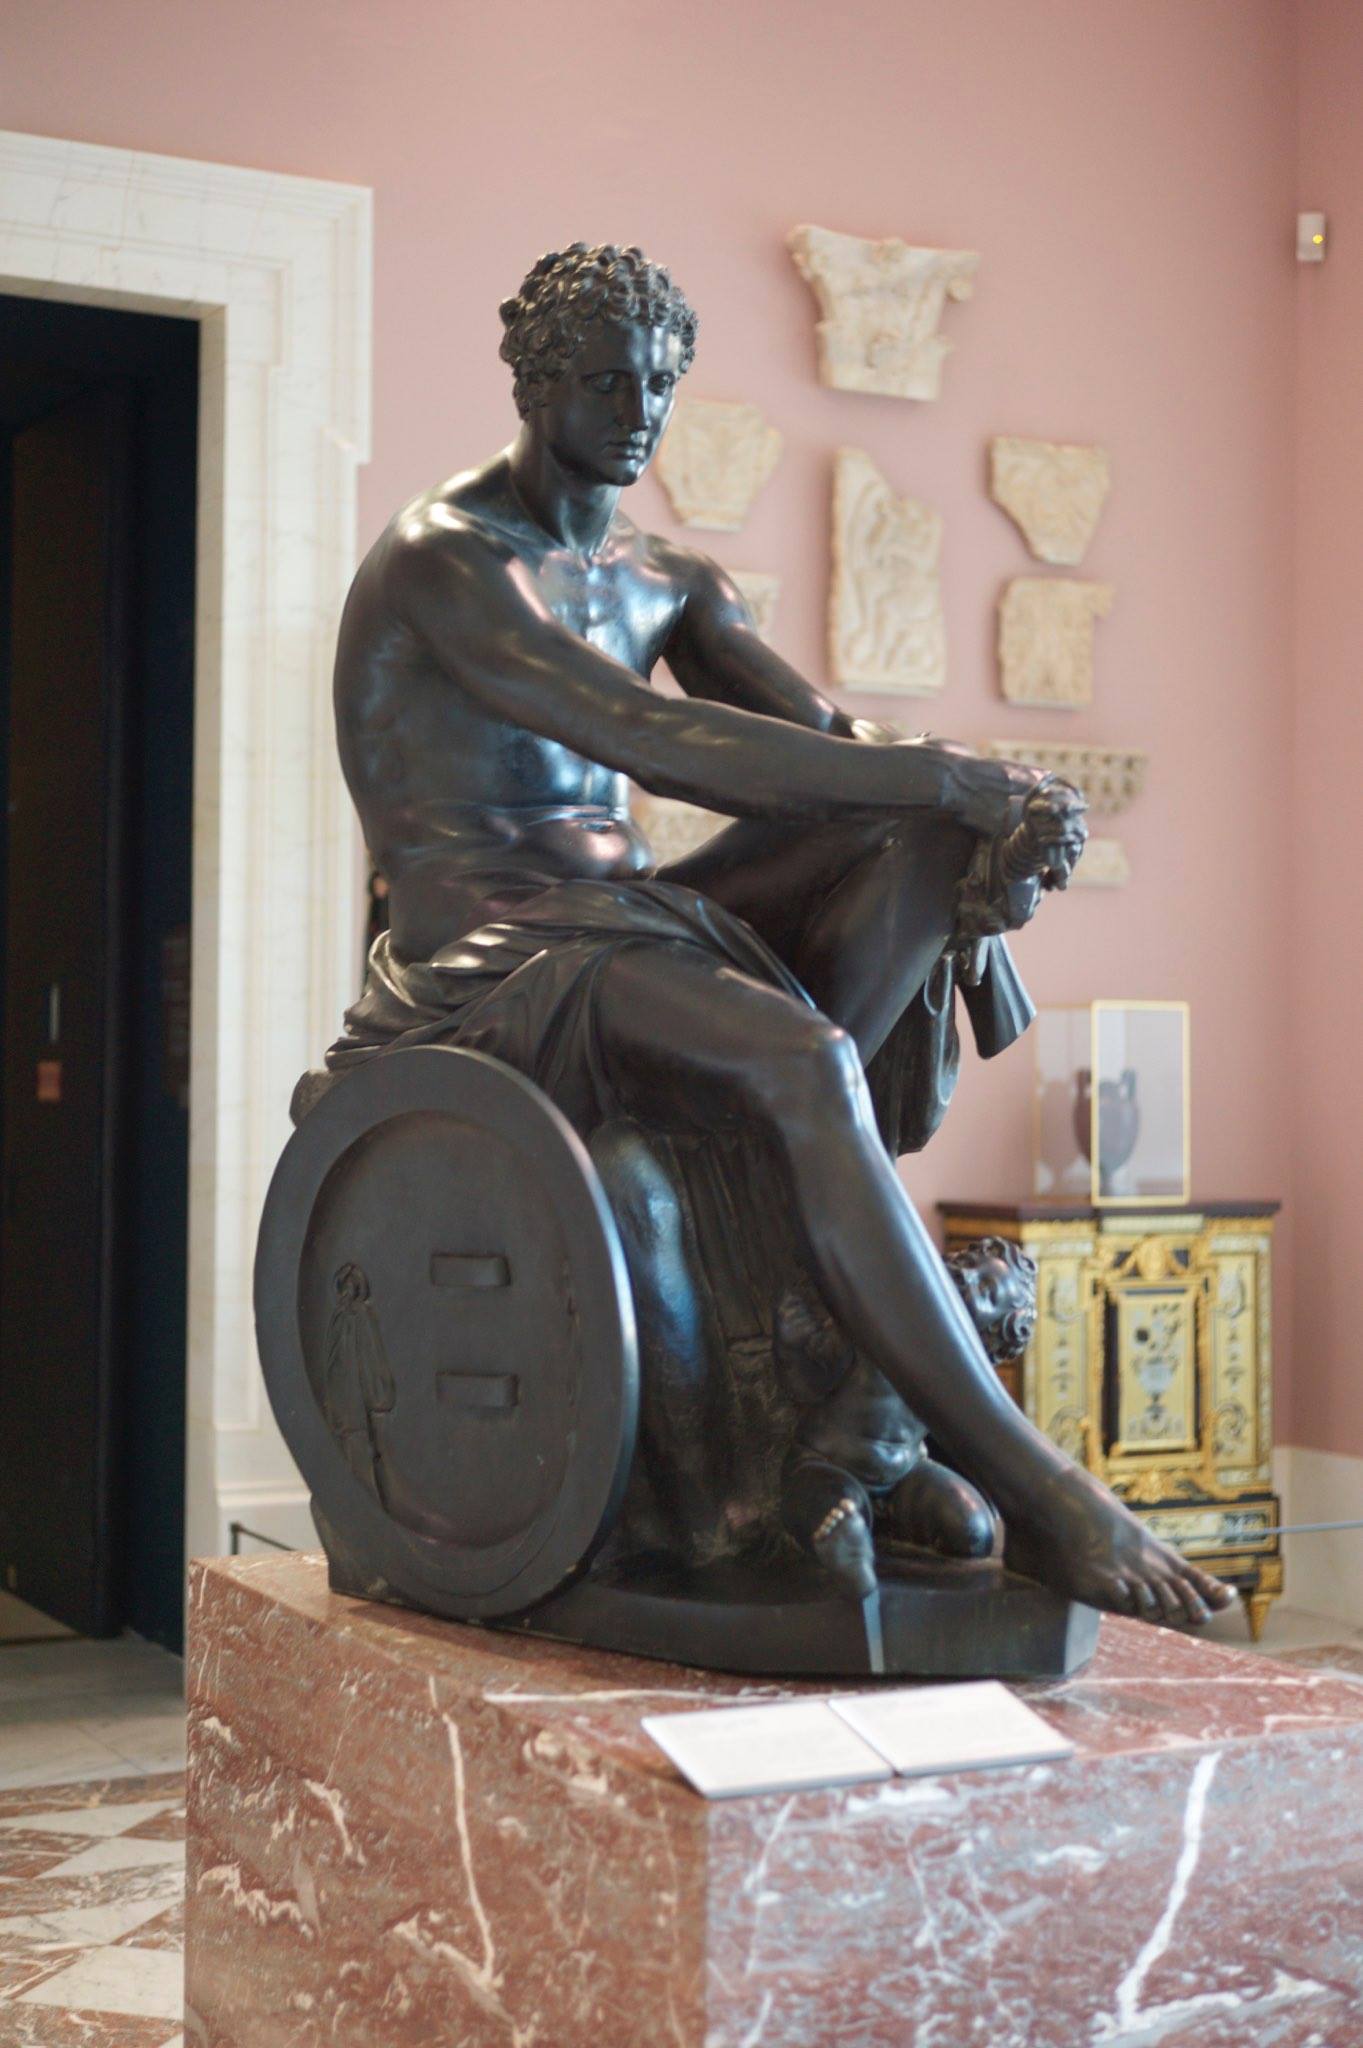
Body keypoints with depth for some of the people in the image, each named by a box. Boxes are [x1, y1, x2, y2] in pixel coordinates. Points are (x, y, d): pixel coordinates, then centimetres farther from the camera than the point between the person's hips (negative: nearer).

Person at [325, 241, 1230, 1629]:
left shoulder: (667, 580, 19)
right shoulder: (445, 562, -8)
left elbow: (825, 742, 5)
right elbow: (652, 739, -23)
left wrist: (987, 811, -18)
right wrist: (939, 773, -26)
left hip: (631, 929, 8)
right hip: (489, 962, -8)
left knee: (930, 820, -12)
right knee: (798, 1061, -35)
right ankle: (1030, 1489, -34)